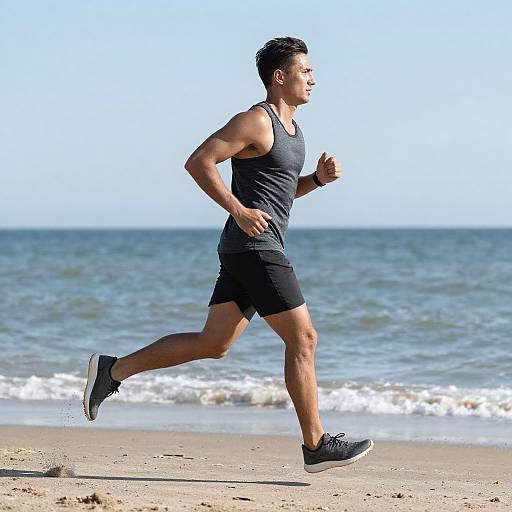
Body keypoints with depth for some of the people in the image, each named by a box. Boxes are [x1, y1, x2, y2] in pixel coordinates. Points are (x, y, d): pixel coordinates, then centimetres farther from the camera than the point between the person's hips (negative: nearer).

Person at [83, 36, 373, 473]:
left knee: (213, 344, 10)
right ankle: (317, 445, -2)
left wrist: (319, 178, 10)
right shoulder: (255, 121, -11)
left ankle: (112, 371, 14)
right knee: (303, 339, -7)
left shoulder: (289, 127, 19)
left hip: (252, 252, 10)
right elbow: (198, 163, -15)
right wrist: (238, 210, -21)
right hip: (254, 247, -10)